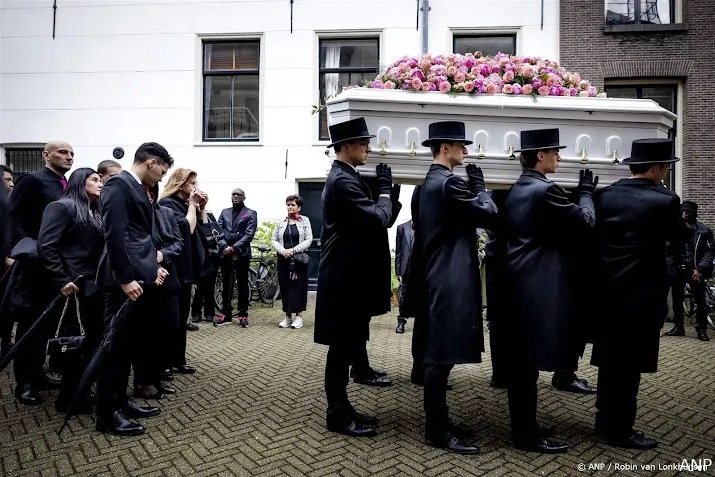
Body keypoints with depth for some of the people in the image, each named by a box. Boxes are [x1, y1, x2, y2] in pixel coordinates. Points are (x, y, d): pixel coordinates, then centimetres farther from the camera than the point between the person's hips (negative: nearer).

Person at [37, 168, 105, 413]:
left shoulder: (96, 212, 17)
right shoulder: (62, 207, -7)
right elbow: (46, 246, -16)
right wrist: (62, 281, -19)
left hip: (94, 285, 8)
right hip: (75, 287, -8)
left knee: (93, 340, 9)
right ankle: (69, 399, 14)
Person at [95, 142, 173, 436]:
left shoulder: (139, 190, 17)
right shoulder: (118, 185, -12)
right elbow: (114, 235, -20)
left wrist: (154, 266, 9)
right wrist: (125, 279, -21)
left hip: (142, 278, 10)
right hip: (126, 281, -10)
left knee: (127, 344, 16)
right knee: (115, 345, -1)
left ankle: (120, 402, 27)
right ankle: (107, 415, 8)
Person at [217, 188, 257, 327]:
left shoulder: (251, 214, 3)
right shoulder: (224, 212, 15)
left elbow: (249, 235, -7)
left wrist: (234, 248, -15)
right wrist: (225, 248, -9)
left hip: (242, 254, -3)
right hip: (226, 253, 3)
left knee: (242, 285, 2)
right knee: (226, 285, 6)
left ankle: (243, 315, 9)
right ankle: (226, 314, 14)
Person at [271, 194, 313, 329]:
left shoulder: (305, 221, 3)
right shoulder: (281, 223, 9)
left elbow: (308, 239, -4)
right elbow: (274, 240, 5)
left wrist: (294, 250, -15)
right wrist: (283, 251, -13)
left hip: (299, 259, -2)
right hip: (284, 259, 2)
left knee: (299, 286, -2)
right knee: (285, 287, 4)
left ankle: (299, 316, 5)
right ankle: (288, 316, 13)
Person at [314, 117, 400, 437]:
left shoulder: (343, 177, 16)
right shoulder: (343, 180, -16)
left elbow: (369, 219, 16)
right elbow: (377, 219, -23)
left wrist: (386, 192, 4)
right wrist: (385, 190, -8)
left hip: (347, 275, 10)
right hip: (345, 277, -10)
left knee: (346, 346, 15)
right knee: (342, 348, -1)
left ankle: (341, 409, 25)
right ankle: (338, 415, 11)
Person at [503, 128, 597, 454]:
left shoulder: (516, 190, 13)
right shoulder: (545, 190, -16)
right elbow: (585, 223, -10)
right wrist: (586, 193, 5)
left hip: (519, 283, 10)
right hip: (539, 287, -10)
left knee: (520, 359, 14)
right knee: (531, 360, -2)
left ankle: (522, 426, 26)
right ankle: (528, 434, 9)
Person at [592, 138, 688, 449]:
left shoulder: (605, 196, 2)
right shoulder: (663, 200, -13)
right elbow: (680, 240, 2)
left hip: (608, 290, 6)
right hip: (641, 294, -6)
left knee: (610, 360, 17)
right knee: (629, 363, 4)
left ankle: (605, 420, 28)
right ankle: (620, 430, 15)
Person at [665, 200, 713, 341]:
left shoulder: (704, 230, -1)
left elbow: (709, 252, -3)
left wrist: (700, 269, -12)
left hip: (695, 271, -3)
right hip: (678, 269, 3)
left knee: (700, 301, -1)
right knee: (677, 300, 10)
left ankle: (701, 329, 9)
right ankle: (678, 327, 21)